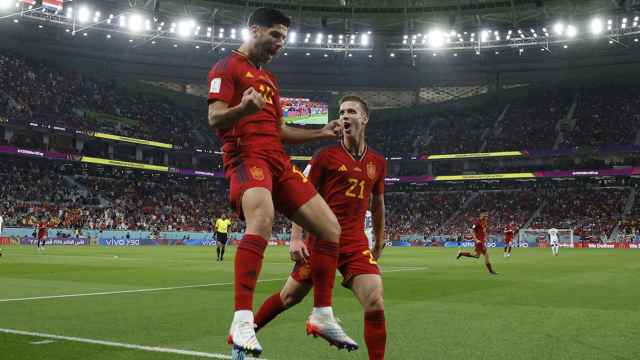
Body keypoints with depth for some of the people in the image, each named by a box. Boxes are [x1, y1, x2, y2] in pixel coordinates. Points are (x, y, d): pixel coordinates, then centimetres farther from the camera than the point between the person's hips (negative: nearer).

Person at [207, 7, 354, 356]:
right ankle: (242, 322, -38)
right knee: (262, 218, -38)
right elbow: (214, 118, -10)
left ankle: (322, 315, 13)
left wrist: (321, 133, 23)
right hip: (247, 157, -8)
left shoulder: (269, 78, 28)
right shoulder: (227, 67, 3)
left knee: (331, 229, 2)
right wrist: (243, 108, -31)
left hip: (279, 161, 8)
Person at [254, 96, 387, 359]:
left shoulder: (378, 162, 9)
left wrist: (379, 243, 23)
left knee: (375, 305, -13)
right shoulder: (326, 156, -3)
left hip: (356, 243, 2)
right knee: (290, 296, 11)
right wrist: (295, 238, -11)